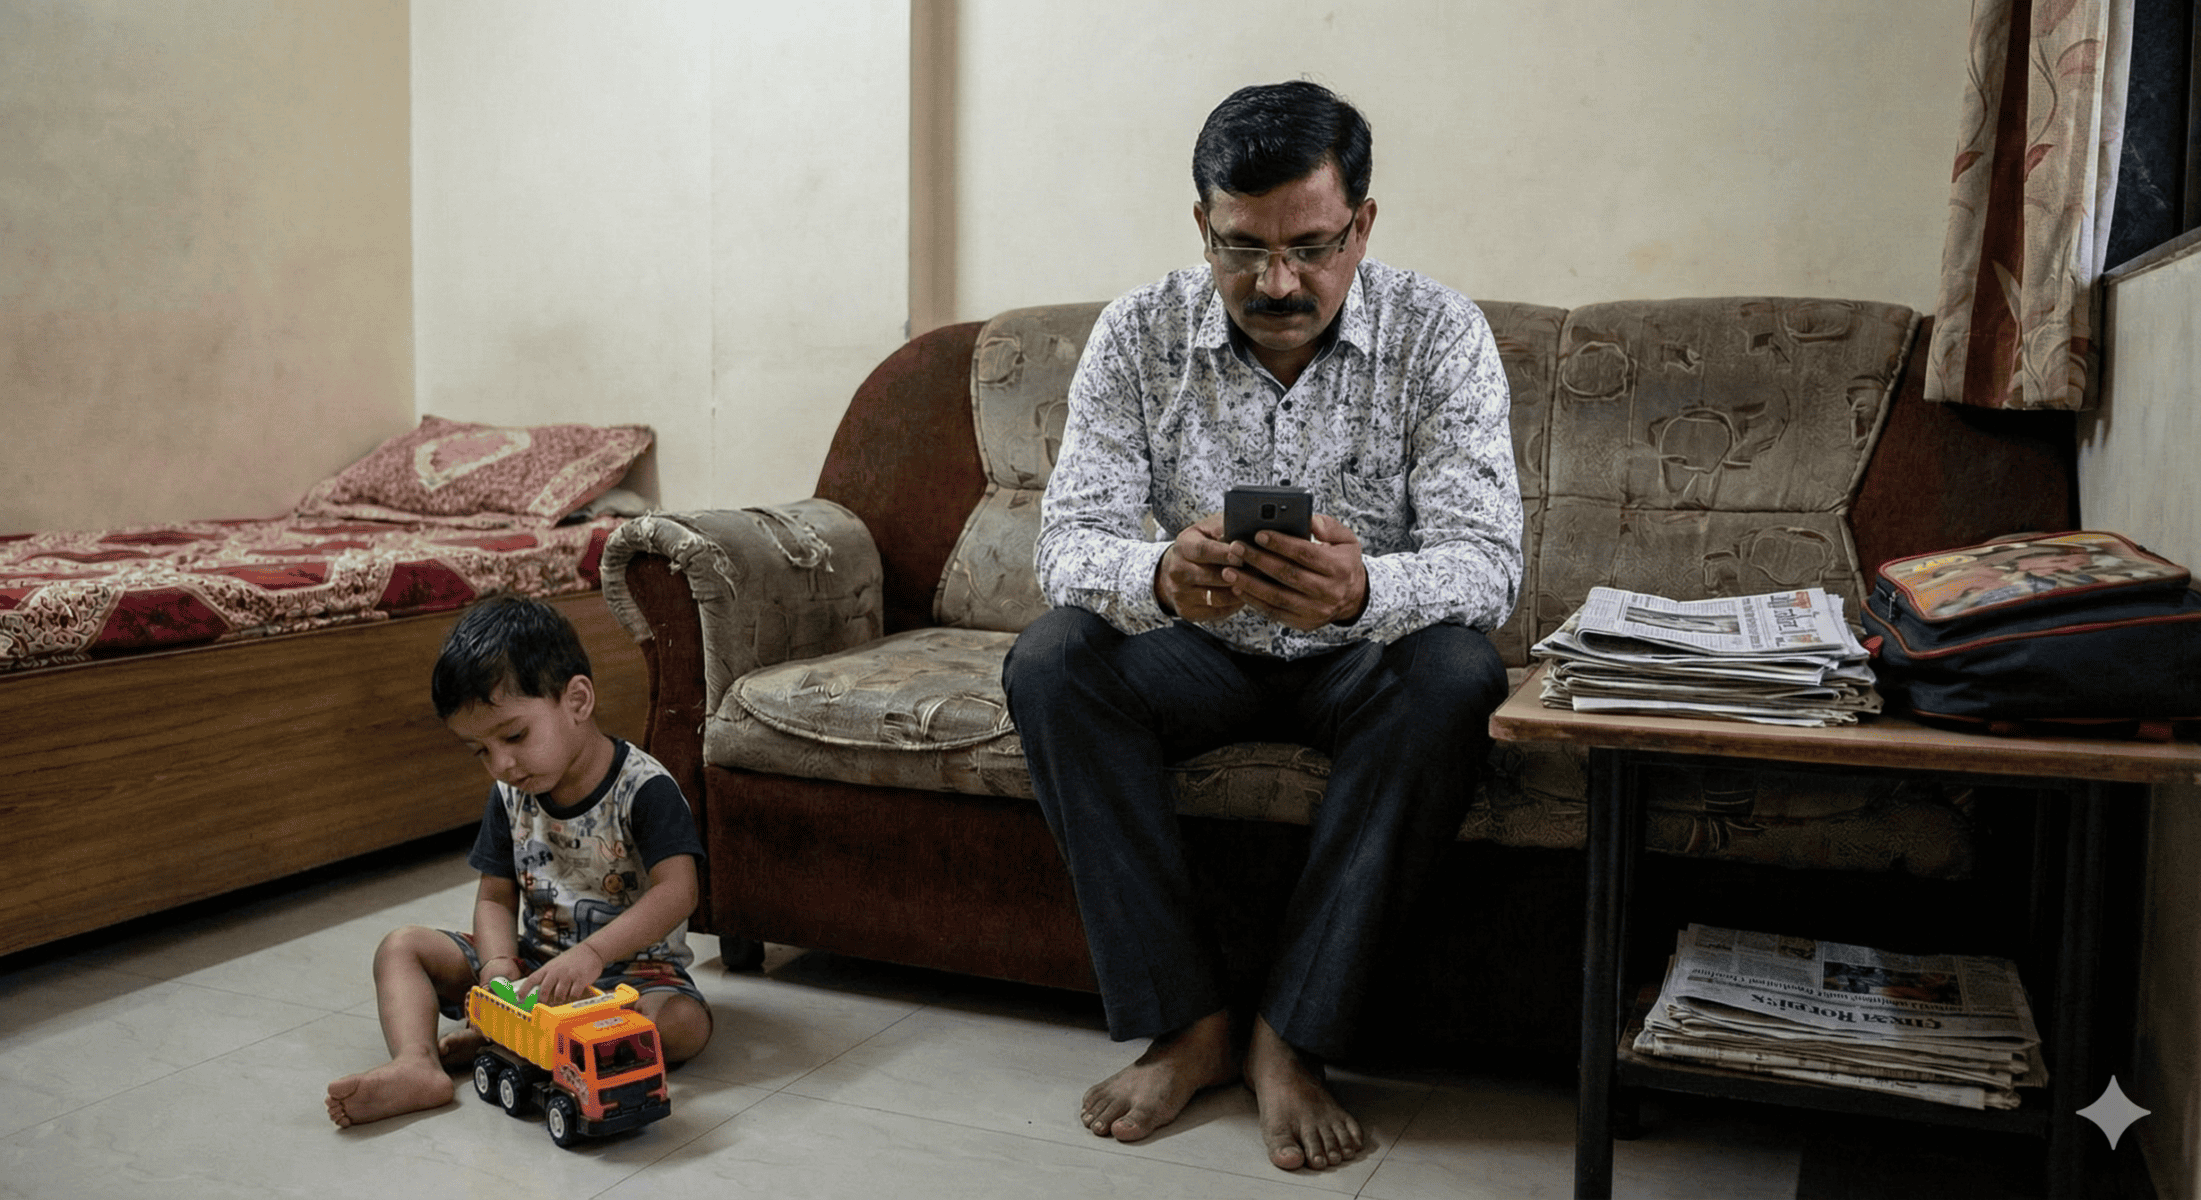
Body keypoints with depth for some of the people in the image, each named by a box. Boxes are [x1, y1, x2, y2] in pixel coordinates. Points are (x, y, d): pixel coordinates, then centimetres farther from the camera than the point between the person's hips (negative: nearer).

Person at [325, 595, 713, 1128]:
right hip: (531, 960, 5)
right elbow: (496, 898, 3)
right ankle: (416, 1064, -30)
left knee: (685, 1024, -35)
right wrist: (498, 965, -19)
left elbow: (676, 892, -29)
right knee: (402, 947, -3)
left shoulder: (644, 787, -19)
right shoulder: (510, 794, 1)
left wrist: (592, 953, -41)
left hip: (629, 964, -5)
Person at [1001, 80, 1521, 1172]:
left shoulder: (1439, 334, -16)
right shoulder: (1138, 336, -11)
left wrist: (1364, 589, -48)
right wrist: (1159, 576, -44)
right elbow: (1068, 538, -18)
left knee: (1455, 675, -33)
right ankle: (1186, 1022, -18)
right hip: (1204, 648, 2)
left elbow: (1487, 561, -24)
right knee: (1049, 662, -25)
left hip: (1364, 653, -1)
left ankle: (1293, 1036, -23)